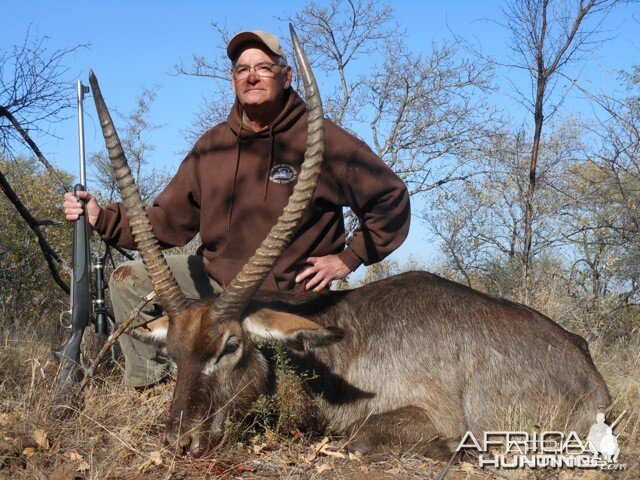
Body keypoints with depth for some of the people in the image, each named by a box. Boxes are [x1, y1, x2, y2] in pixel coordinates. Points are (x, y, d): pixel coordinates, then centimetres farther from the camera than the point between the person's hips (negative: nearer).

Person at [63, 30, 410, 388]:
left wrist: (350, 257, -12)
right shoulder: (212, 145, 3)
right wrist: (102, 217, -11)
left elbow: (392, 200, -7)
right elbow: (168, 221, 2)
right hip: (218, 278, 6)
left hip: (288, 295, -5)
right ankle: (149, 389, 7)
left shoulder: (321, 139, -12)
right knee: (129, 281, -1)